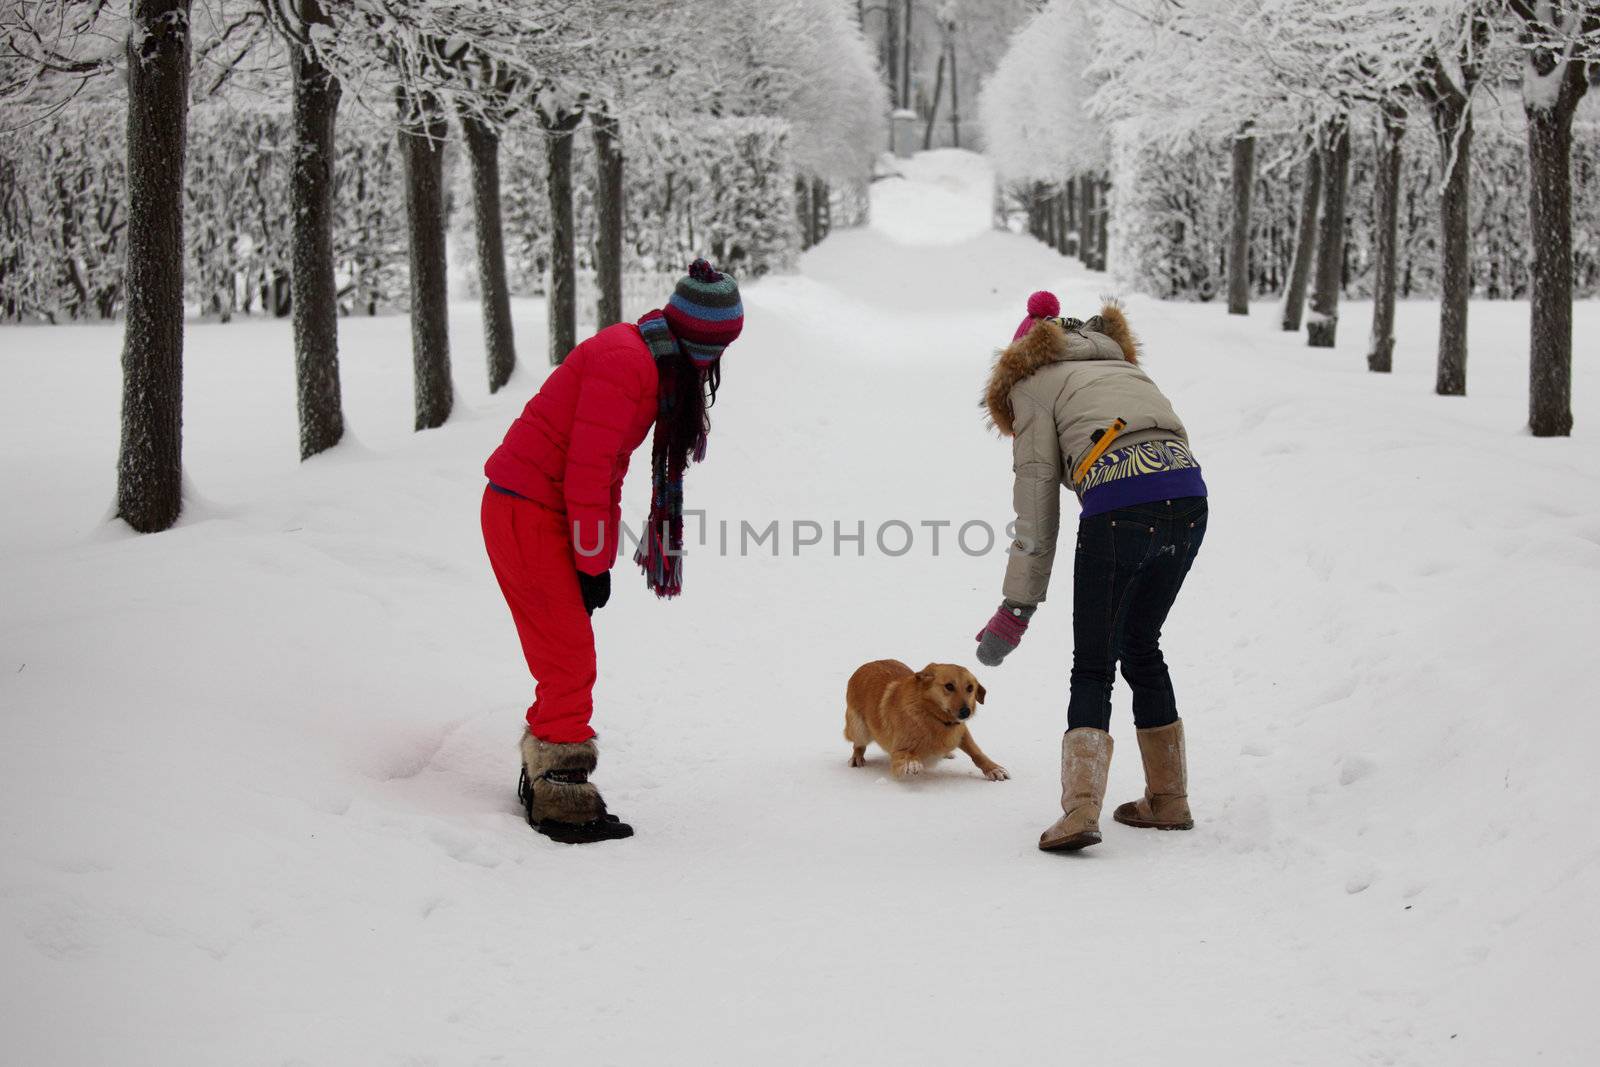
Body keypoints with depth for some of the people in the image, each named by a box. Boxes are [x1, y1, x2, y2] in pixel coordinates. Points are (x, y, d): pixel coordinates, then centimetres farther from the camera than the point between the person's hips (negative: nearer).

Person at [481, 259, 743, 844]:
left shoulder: (657, 365, 12)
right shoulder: (625, 359, -20)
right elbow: (587, 469, -22)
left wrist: (599, 562, 13)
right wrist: (592, 564, -16)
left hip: (543, 512, 10)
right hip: (525, 512, -10)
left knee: (565, 658, 15)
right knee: (571, 661, -7)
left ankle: (542, 780, 26)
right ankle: (562, 802, -1)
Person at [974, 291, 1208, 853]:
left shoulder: (1031, 385, 16)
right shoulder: (1121, 364, 35)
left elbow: (1036, 503, 8)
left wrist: (1016, 609, 7)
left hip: (1119, 505, -6)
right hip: (1188, 496, 6)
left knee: (1093, 666, 2)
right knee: (1140, 644, 23)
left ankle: (1080, 810, -15)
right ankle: (1168, 800, 27)